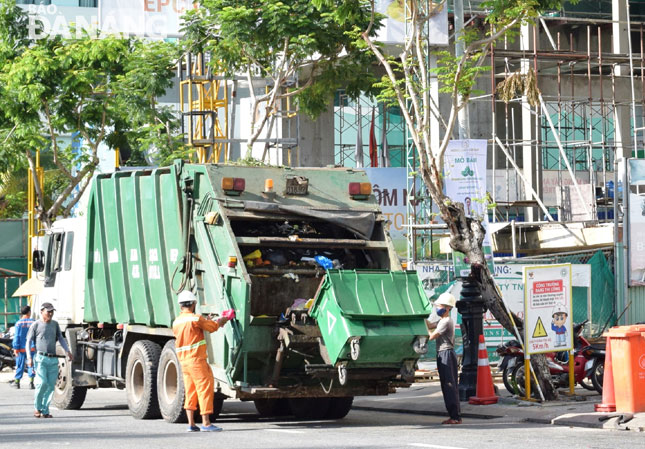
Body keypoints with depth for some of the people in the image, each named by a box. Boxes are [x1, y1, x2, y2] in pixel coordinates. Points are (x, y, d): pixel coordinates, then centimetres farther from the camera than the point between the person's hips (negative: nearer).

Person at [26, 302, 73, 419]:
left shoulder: (55, 324, 16)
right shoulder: (36, 325, 2)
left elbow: (61, 338, 20)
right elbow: (28, 342, 2)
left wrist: (68, 352, 6)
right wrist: (29, 357, -9)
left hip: (53, 360, 5)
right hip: (41, 358, -5)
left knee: (51, 385, 0)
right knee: (42, 383, -15)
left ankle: (45, 411, 5)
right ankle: (37, 408, 3)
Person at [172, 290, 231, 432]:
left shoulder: (176, 322, 10)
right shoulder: (195, 318, -12)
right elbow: (213, 327, 0)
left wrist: (206, 322, 28)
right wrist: (220, 321, 21)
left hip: (183, 360, 8)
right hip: (196, 359, -8)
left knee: (190, 392, 11)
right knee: (205, 389, -4)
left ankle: (191, 424, 9)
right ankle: (206, 423, -6)